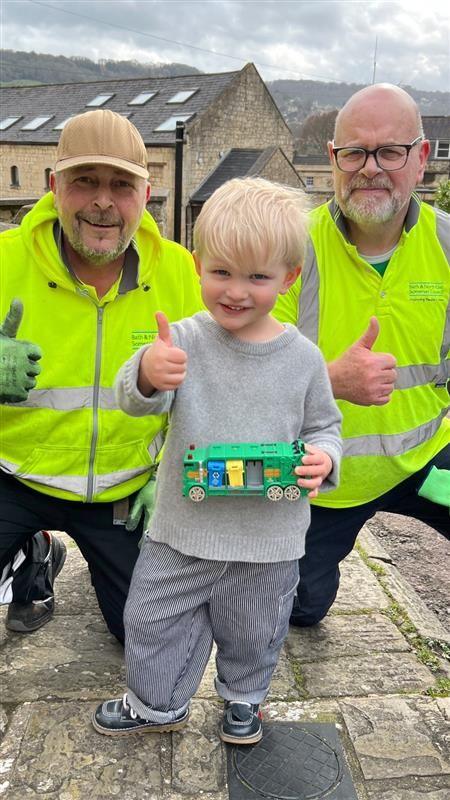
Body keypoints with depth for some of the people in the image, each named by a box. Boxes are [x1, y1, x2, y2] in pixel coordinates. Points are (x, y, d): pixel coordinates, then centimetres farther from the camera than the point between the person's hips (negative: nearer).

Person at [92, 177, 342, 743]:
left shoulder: (303, 357, -7)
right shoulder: (184, 340, -12)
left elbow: (324, 425, 5)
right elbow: (136, 399, -25)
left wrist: (322, 460, -17)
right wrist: (146, 375, -48)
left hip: (268, 537, 1)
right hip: (183, 528, 0)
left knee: (254, 632, 21)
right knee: (153, 620, 15)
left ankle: (243, 698, 52)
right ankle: (157, 704, 43)